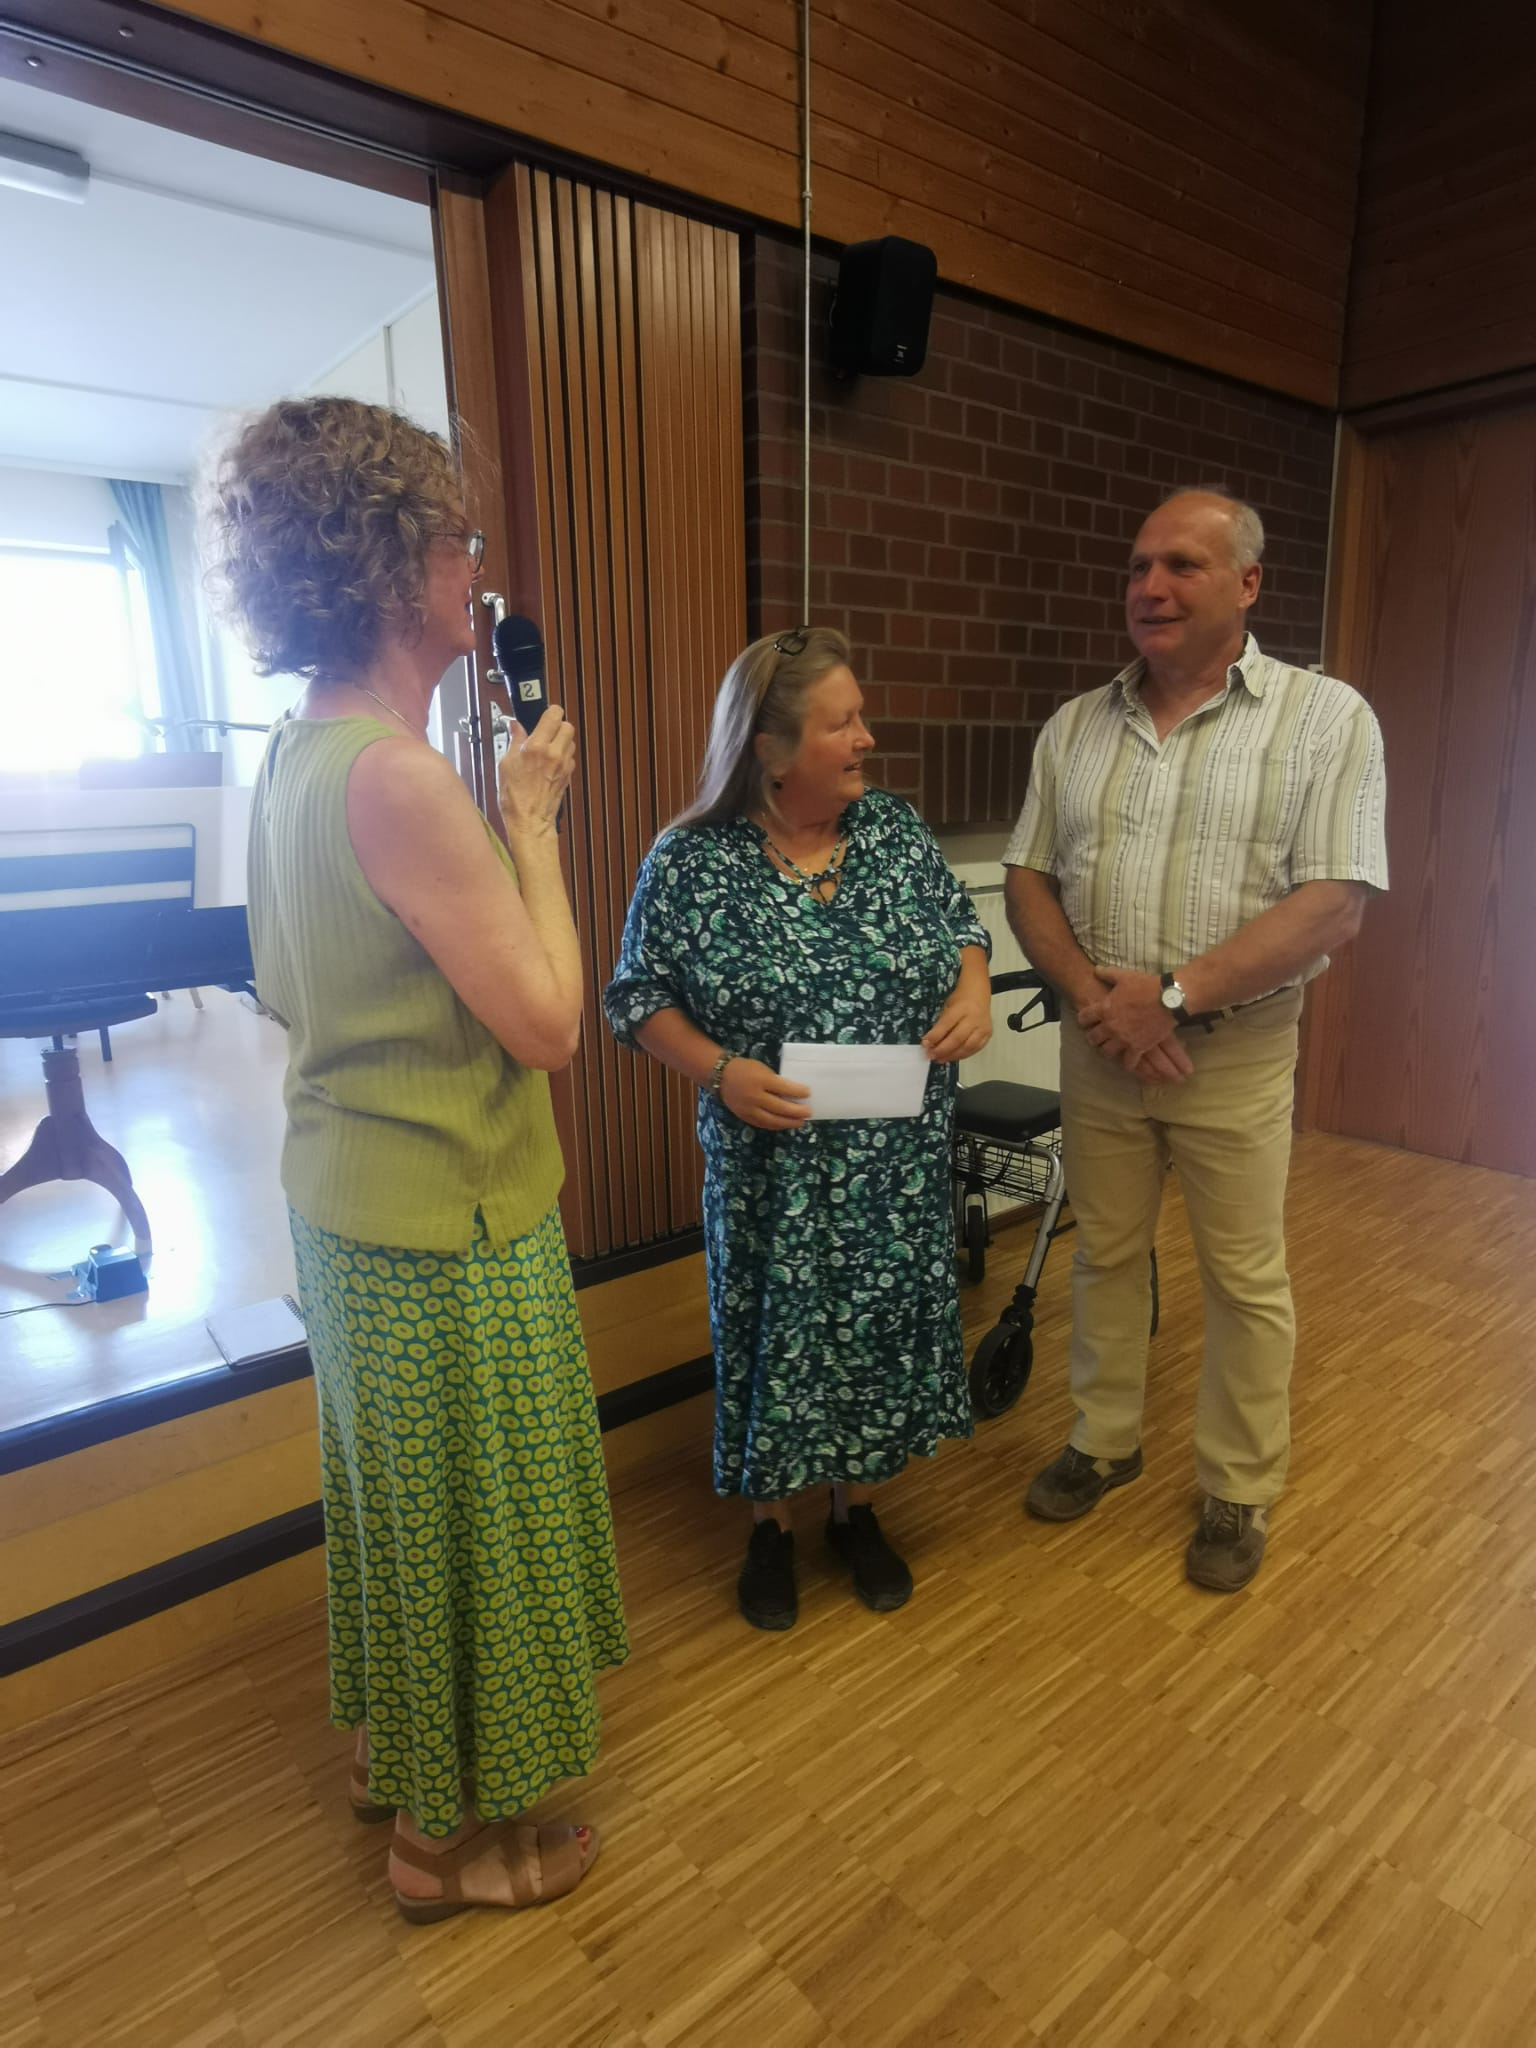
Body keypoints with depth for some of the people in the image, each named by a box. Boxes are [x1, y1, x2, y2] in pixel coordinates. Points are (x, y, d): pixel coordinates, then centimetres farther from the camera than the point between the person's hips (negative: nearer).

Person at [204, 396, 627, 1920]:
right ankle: (455, 1833, 37)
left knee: (394, 1495, 26)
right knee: (468, 1519, 12)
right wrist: (532, 816, -13)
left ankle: (393, 1745, 50)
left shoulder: (293, 755, 5)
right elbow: (547, 1022, -22)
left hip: (344, 1202, 9)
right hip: (448, 1225, -9)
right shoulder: (396, 775, -24)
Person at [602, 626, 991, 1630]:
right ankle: (772, 1523, 37)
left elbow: (962, 924, 12)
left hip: (899, 1163, 4)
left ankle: (858, 1509, 40)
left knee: (883, 1322, 15)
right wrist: (722, 1071, -20)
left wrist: (975, 989, -9)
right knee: (776, 1332, 11)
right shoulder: (691, 862, -10)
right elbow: (641, 999, -5)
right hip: (773, 1167, -3)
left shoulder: (897, 826, 1)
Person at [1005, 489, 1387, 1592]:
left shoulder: (1326, 716, -7)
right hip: (1097, 1045, 4)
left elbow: (1333, 905, -15)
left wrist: (1171, 995, -21)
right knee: (1104, 1253, 16)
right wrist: (1089, 991, -13)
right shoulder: (1075, 725, 6)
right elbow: (1030, 879, 4)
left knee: (1245, 1281, 10)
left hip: (1236, 1053, -3)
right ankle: (1105, 1440, 37)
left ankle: (1240, 1494, 30)